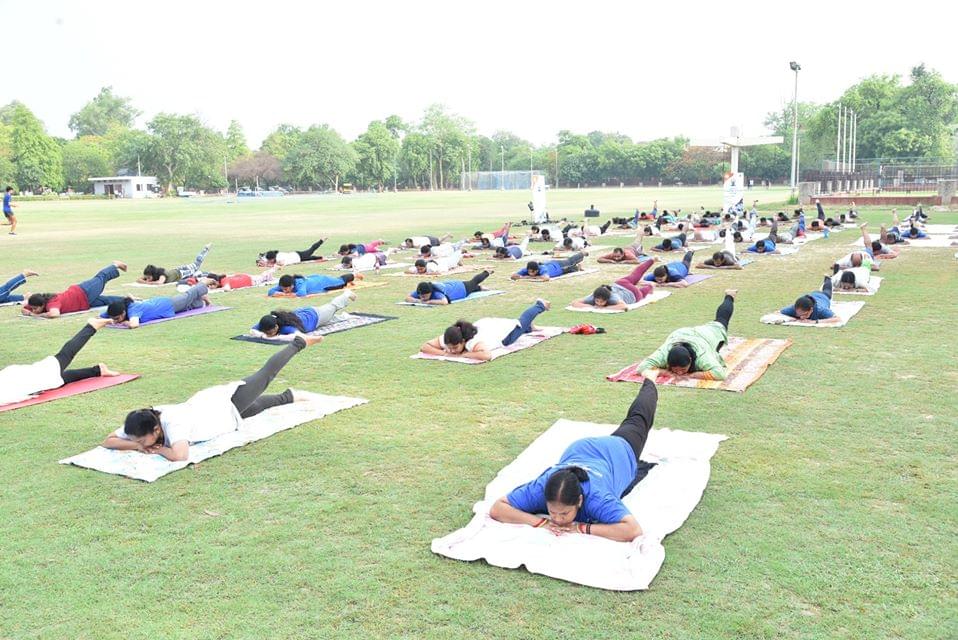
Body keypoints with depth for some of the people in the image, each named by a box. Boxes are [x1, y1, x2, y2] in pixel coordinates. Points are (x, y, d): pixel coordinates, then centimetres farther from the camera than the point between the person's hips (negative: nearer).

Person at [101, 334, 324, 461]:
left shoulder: (173, 423, -46)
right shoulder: (140, 423, -27)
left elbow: (180, 455, -60)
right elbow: (107, 441, -20)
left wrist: (157, 448, -42)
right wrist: (136, 446, -37)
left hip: (228, 401, -4)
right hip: (207, 401, 4)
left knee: (266, 375, 21)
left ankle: (299, 342, 44)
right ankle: (289, 396, 62)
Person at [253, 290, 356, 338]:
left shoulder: (286, 326, -49)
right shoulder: (267, 324, -33)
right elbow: (252, 331, -33)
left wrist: (277, 337, -68)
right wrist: (262, 335, -52)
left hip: (314, 315, -4)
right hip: (299, 312, 4)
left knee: (332, 306, 29)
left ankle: (347, 295, 57)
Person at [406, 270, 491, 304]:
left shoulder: (436, 292, -48)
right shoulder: (420, 291, -33)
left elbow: (445, 302, -65)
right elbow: (407, 298, -33)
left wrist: (429, 301, -62)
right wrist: (418, 300, -48)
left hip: (462, 287, -4)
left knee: (473, 282, 29)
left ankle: (487, 272, 58)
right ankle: (480, 288, 67)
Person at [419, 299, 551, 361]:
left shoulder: (473, 342, -49)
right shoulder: (447, 340, -35)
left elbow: (487, 355, -67)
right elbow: (423, 347, -34)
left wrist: (463, 354, -56)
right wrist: (445, 353, -46)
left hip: (504, 329, -4)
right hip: (484, 325, 4)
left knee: (521, 323, 29)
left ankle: (540, 305, 57)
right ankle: (529, 327, 68)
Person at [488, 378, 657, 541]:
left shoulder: (596, 497, -52)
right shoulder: (541, 488, -43)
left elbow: (633, 530, -62)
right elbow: (496, 509, -40)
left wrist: (583, 528, -58)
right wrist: (540, 522, -51)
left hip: (619, 451, 0)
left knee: (637, 421, 34)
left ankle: (649, 388, 63)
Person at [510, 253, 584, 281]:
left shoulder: (542, 269, -49)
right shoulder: (526, 270, -36)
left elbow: (546, 278, -69)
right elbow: (512, 276, -41)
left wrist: (534, 277, -55)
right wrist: (526, 277, -51)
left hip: (559, 266, -3)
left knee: (570, 261, 29)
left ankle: (582, 254, 60)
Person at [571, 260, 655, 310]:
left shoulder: (612, 297, -50)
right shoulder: (593, 297, -41)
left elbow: (624, 306, -67)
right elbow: (574, 303, -44)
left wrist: (605, 307, -61)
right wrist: (592, 306, -54)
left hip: (631, 292, -5)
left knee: (641, 293, 33)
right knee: (634, 276, 35)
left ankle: (648, 287, 65)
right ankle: (651, 260, 61)